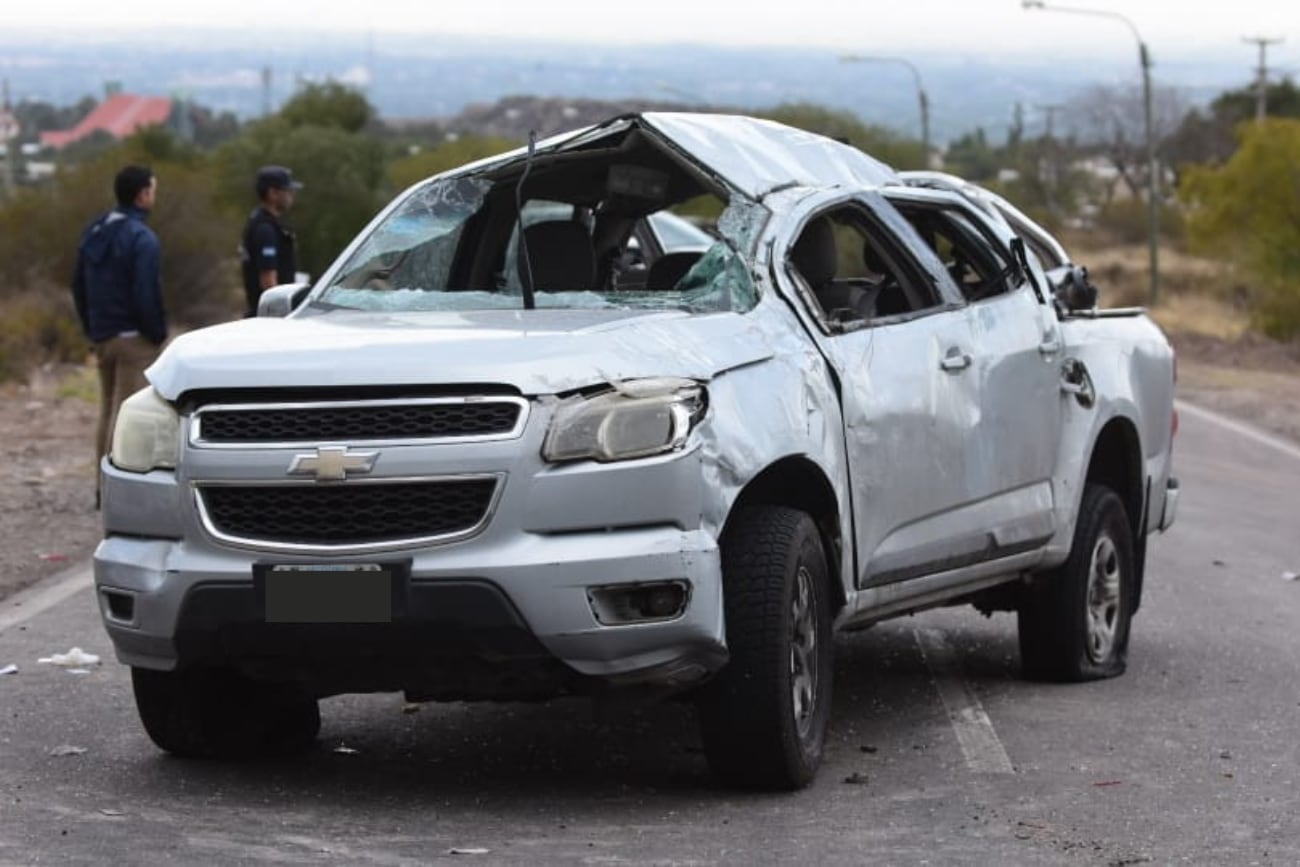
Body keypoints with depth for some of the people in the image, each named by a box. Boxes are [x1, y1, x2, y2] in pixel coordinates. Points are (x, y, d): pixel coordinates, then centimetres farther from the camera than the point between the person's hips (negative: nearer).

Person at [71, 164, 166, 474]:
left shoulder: (94, 232, 10)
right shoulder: (141, 238, -17)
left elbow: (79, 286, 15)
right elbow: (147, 294, -21)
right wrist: (157, 333, -9)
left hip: (102, 336, 8)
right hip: (134, 338, -8)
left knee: (107, 411, 16)